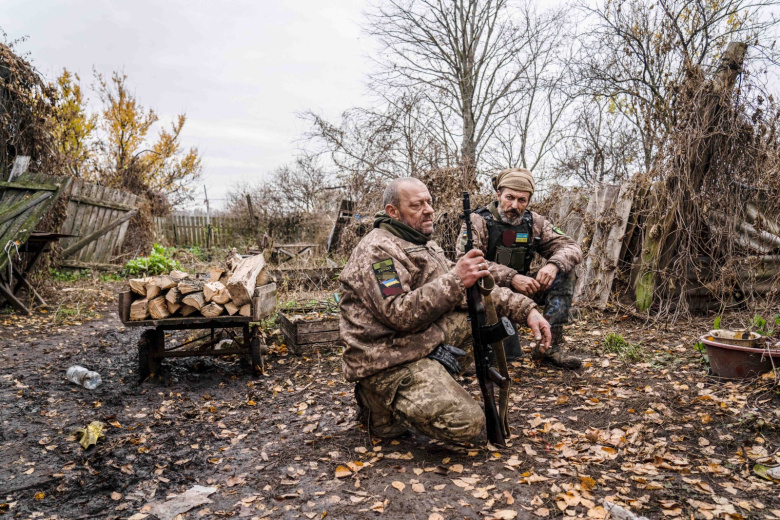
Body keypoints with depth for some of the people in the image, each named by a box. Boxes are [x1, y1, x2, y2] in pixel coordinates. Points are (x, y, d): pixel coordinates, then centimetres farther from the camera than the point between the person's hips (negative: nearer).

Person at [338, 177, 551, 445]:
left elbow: (474, 287, 10)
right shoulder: (378, 250, -17)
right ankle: (381, 405, 1)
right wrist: (455, 280, -28)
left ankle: (435, 379, 5)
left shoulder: (425, 247, 13)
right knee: (467, 423, -18)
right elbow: (398, 314, -28)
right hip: (388, 361, -10)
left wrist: (526, 309, -1)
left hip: (423, 342, 10)